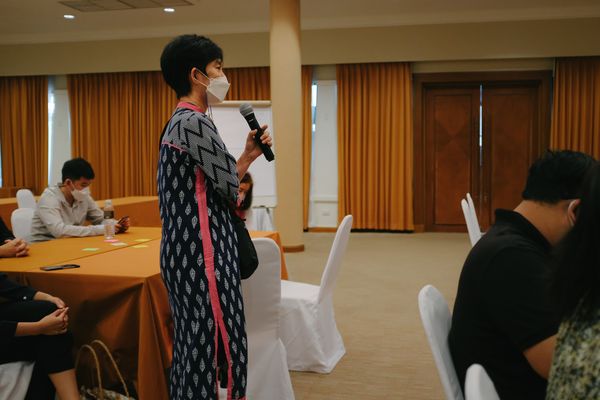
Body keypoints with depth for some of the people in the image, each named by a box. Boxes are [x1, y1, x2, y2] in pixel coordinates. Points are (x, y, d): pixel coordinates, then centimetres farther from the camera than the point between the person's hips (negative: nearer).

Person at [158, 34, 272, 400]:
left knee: (193, 342, 16)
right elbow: (230, 188, -12)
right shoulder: (196, 123, -15)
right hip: (203, 251, -10)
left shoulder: (179, 122, 16)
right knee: (215, 344, -3)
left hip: (186, 250, 10)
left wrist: (250, 154, 15)